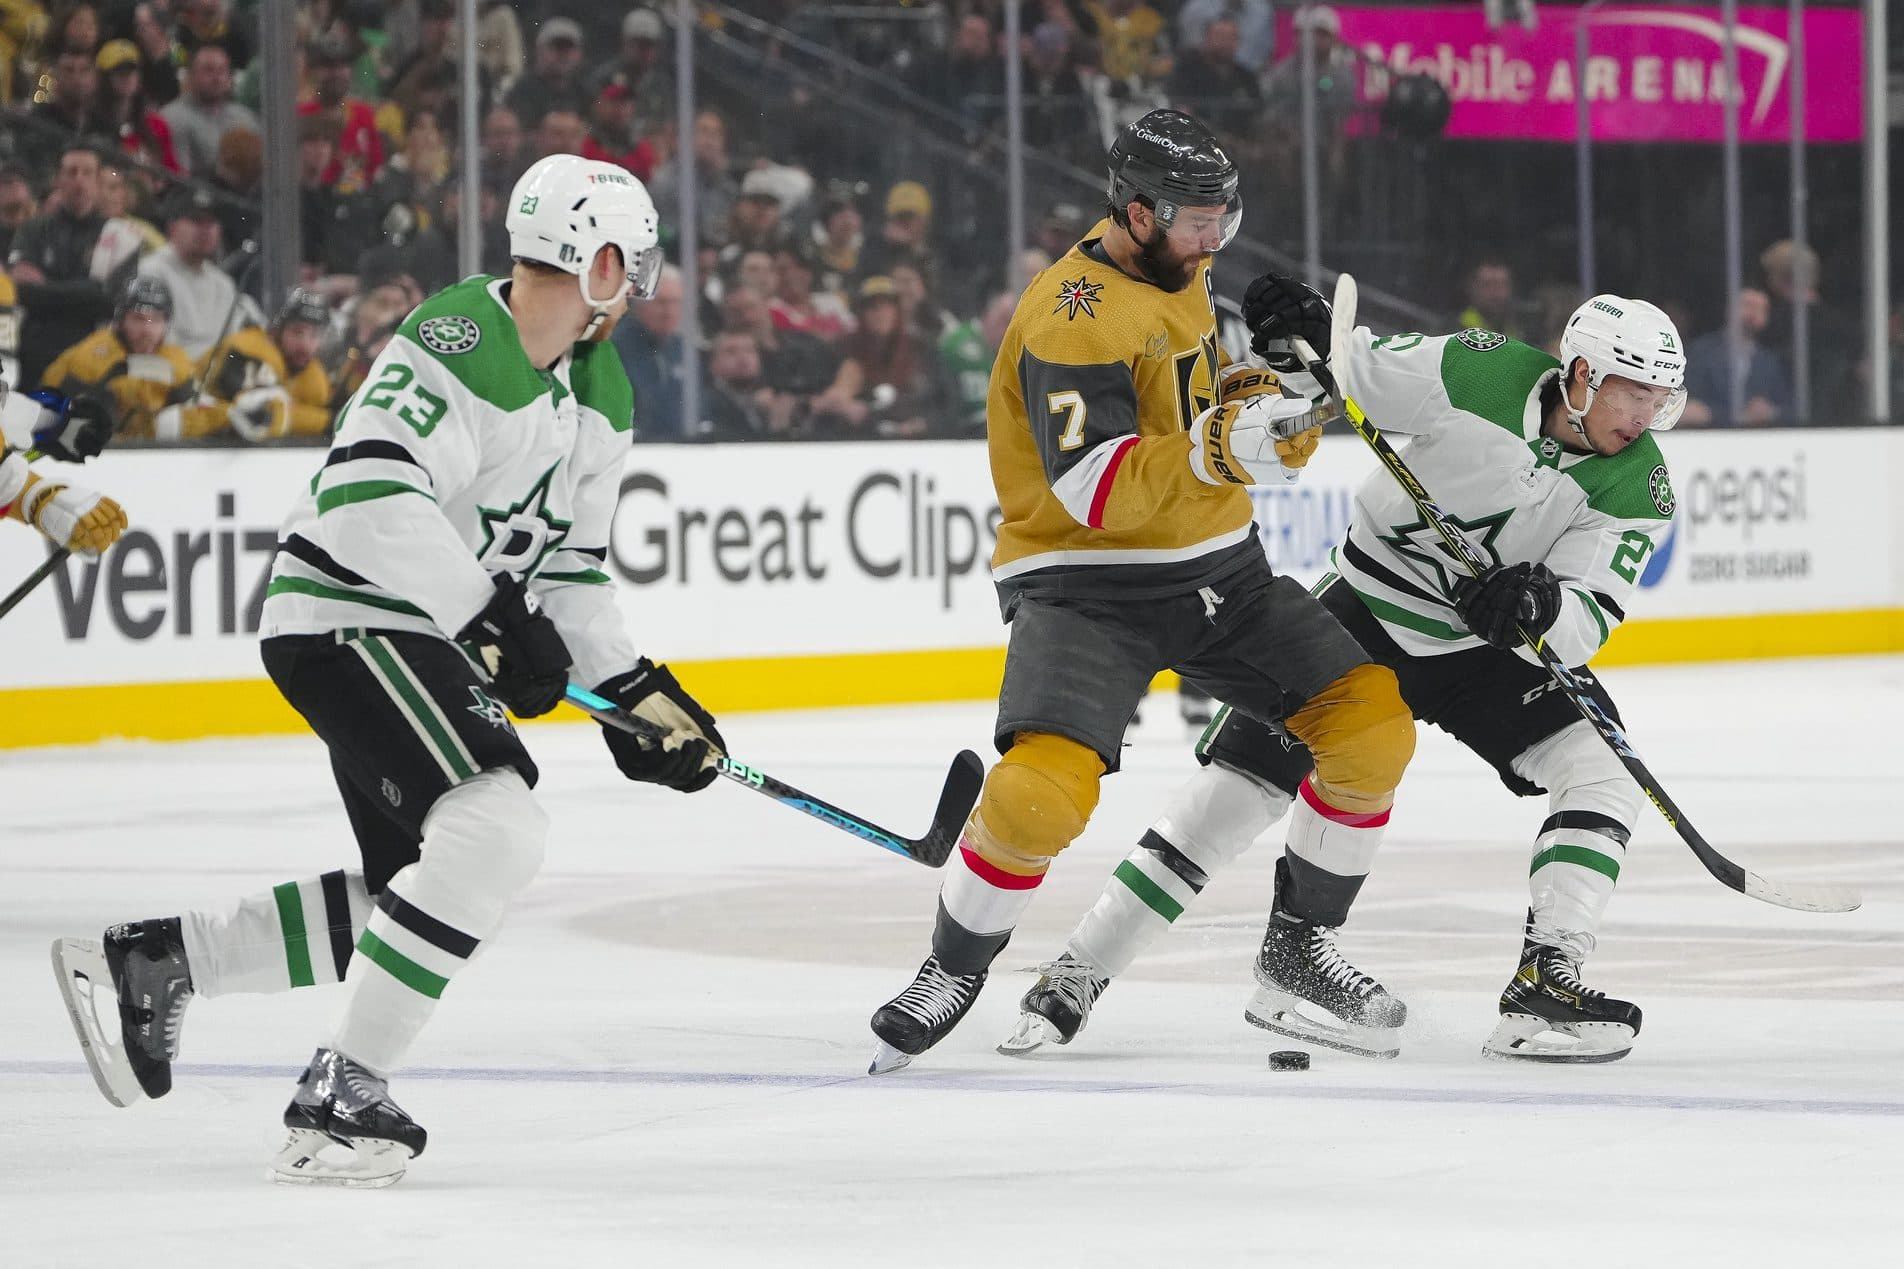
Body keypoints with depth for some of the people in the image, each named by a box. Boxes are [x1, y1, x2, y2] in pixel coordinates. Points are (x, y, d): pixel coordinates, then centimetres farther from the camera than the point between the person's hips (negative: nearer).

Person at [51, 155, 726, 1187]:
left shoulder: (599, 396, 11)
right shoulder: (460, 343, -21)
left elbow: (570, 561, 19)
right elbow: (368, 491, -32)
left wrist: (631, 690, 9)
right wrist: (488, 622, -31)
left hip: (418, 636, 10)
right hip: (343, 617, -10)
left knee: (413, 896, 12)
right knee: (495, 830, -24)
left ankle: (147, 960, 21)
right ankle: (338, 1098, -20)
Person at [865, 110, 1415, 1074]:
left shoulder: (1180, 278, 8)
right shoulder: (1072, 316, -21)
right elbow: (1097, 488, -29)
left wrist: (1251, 397, 3)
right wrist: (1219, 451, -41)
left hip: (1216, 566, 8)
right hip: (1083, 583, -8)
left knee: (1372, 721, -4)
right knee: (1043, 787, -29)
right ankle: (954, 970, -2)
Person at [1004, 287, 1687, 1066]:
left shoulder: (1640, 489, -15)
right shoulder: (1479, 374, -21)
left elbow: (1587, 622, -20)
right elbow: (1345, 376, -11)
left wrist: (1544, 608, -43)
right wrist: (1299, 348, -32)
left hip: (1493, 647, 3)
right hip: (1371, 605, -3)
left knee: (1602, 770, -17)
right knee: (1239, 781, -10)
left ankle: (1546, 979, -16)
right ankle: (1080, 971, -4)